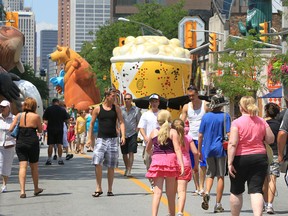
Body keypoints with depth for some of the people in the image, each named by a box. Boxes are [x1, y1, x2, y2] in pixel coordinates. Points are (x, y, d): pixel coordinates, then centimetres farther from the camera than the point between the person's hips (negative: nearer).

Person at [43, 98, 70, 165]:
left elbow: (44, 118, -1)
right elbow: (66, 119, 3)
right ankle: (60, 159, 4)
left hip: (50, 129, -1)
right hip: (60, 129, 1)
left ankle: (49, 160, 1)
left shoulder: (48, 109, -3)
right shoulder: (62, 110, -1)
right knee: (59, 145, 4)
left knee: (50, 145, 2)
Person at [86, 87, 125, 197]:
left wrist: (123, 136, -11)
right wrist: (89, 138, 5)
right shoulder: (97, 109, 2)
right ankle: (99, 188, -4)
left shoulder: (116, 108, 6)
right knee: (97, 163, -15)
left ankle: (110, 190, 13)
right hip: (101, 139, -1)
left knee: (111, 166, 4)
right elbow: (92, 123, 9)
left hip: (113, 139, 1)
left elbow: (121, 122, 3)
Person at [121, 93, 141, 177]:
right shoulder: (121, 109, 2)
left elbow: (139, 122, 7)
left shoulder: (136, 110, 0)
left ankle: (129, 171, -9)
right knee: (124, 153, 10)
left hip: (132, 134, -2)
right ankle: (126, 168, 28)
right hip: (123, 134, 2)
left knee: (131, 153, -9)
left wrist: (136, 130, -3)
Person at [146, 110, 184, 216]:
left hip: (157, 160, 1)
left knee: (157, 192, -3)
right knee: (170, 193, 12)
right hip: (170, 159, -1)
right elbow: (177, 149, -10)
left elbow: (148, 149, 21)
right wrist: (181, 164, -14)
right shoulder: (173, 132, 0)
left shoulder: (154, 132, 8)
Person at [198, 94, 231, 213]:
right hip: (220, 149, -2)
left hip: (208, 149, 2)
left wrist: (199, 150, 12)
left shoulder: (205, 116, 2)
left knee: (210, 174, 15)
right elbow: (228, 134, -9)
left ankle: (207, 193, -14)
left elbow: (200, 135, 4)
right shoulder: (225, 116, -6)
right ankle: (218, 204, 7)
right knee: (220, 176, 6)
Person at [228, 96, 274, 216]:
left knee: (236, 191, 14)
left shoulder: (237, 122, -11)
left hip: (240, 159, -2)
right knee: (256, 190, -1)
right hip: (259, 157, 3)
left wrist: (230, 163, -15)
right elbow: (271, 140, 5)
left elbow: (232, 144, -17)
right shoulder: (262, 122, 1)